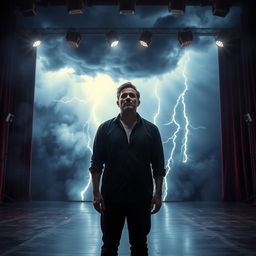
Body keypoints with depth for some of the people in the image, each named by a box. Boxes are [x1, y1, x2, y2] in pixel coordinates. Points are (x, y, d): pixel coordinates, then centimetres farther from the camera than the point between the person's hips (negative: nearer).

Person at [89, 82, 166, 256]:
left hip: (141, 199, 1)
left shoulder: (151, 130, 4)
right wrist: (96, 193, -5)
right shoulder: (105, 129, 3)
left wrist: (158, 193, -1)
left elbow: (158, 165, 4)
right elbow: (96, 164, 1)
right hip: (111, 198, 0)